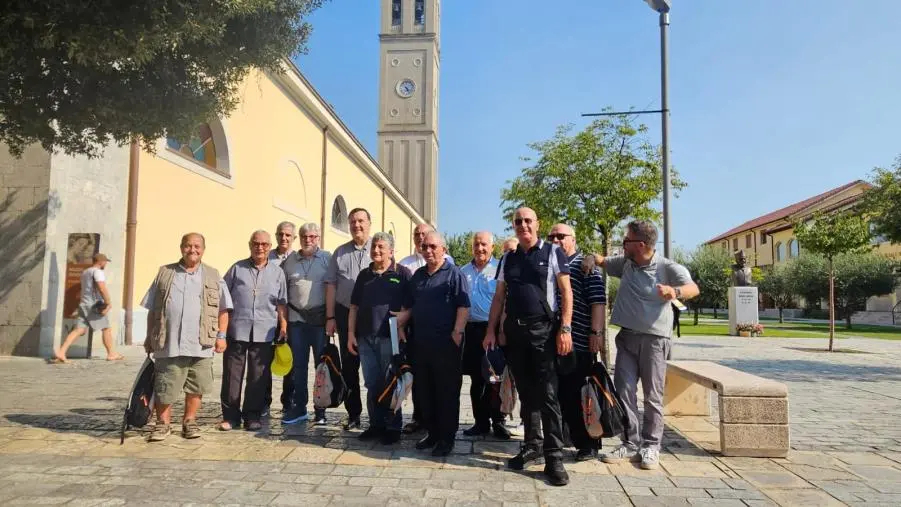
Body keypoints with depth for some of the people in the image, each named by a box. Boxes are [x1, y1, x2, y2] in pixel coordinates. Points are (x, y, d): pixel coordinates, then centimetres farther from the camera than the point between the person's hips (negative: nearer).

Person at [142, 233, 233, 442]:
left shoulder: (213, 276, 9)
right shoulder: (165, 273, 9)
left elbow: (223, 309, 9)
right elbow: (152, 309, 12)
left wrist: (221, 335, 1)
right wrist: (149, 337, 9)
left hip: (201, 345, 0)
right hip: (169, 343, 0)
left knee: (195, 387, 8)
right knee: (164, 388, 4)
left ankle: (189, 421, 24)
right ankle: (162, 424, 21)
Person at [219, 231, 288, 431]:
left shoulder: (277, 272, 11)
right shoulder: (237, 268, 7)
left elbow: (281, 302, 14)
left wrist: (283, 324, 5)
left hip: (264, 332, 1)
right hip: (236, 329, -1)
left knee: (258, 377, 6)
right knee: (232, 374, 4)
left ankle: (252, 416, 17)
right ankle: (230, 415, 16)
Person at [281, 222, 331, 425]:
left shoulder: (327, 258, 0)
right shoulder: (290, 260, 11)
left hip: (320, 319, -3)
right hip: (297, 319, 3)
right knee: (298, 366, 10)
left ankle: (321, 410, 12)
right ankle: (299, 407, 20)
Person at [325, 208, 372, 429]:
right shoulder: (340, 253, 10)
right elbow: (331, 285, 9)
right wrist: (330, 317, 3)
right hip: (346, 314, 3)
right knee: (349, 366, 9)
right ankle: (353, 414, 21)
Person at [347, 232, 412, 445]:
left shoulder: (402, 274, -1)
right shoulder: (364, 275, 14)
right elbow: (354, 307, 15)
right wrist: (351, 333, 8)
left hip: (390, 338, -5)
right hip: (365, 338, 5)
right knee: (372, 384, 11)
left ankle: (393, 428, 13)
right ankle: (376, 424, 23)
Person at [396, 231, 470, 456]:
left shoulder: (454, 274, -4)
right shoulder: (418, 275, 15)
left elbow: (463, 306, -11)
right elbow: (409, 306, 19)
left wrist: (457, 332, -19)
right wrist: (397, 323, 5)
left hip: (446, 342, -6)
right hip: (421, 342, 7)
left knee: (447, 391, 2)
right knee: (425, 390, 13)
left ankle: (447, 438, 12)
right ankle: (432, 433, 26)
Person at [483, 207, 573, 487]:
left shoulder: (552, 252, 1)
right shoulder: (508, 259, 13)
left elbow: (566, 292, -4)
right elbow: (499, 297, 14)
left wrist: (565, 329, -13)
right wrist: (491, 330, 6)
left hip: (543, 330, -4)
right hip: (514, 331, 5)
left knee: (547, 394, -5)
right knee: (526, 392, 12)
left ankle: (554, 457, 1)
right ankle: (532, 445, 25)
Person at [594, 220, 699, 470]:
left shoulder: (667, 268, -9)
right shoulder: (625, 262, 8)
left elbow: (693, 288, -25)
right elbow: (602, 261, 26)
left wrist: (675, 291, -44)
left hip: (655, 339, -5)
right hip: (627, 337, 5)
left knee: (653, 396, 3)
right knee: (624, 391, 2)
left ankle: (650, 446, 14)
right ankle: (630, 443, 11)